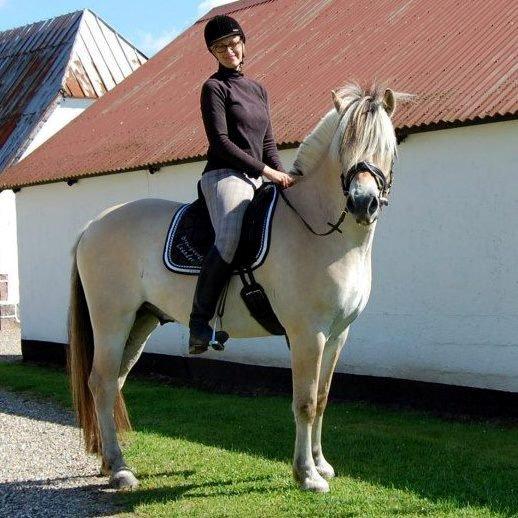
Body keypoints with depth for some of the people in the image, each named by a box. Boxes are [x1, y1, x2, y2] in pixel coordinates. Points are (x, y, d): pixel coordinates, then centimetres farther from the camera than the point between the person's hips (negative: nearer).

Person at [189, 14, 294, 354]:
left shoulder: (258, 90, 23)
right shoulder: (215, 87, 1)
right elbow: (220, 141, -9)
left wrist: (283, 178, 6)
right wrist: (267, 171, -12)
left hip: (255, 180, 8)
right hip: (225, 175, -8)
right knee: (230, 239, -33)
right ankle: (200, 321, -32)